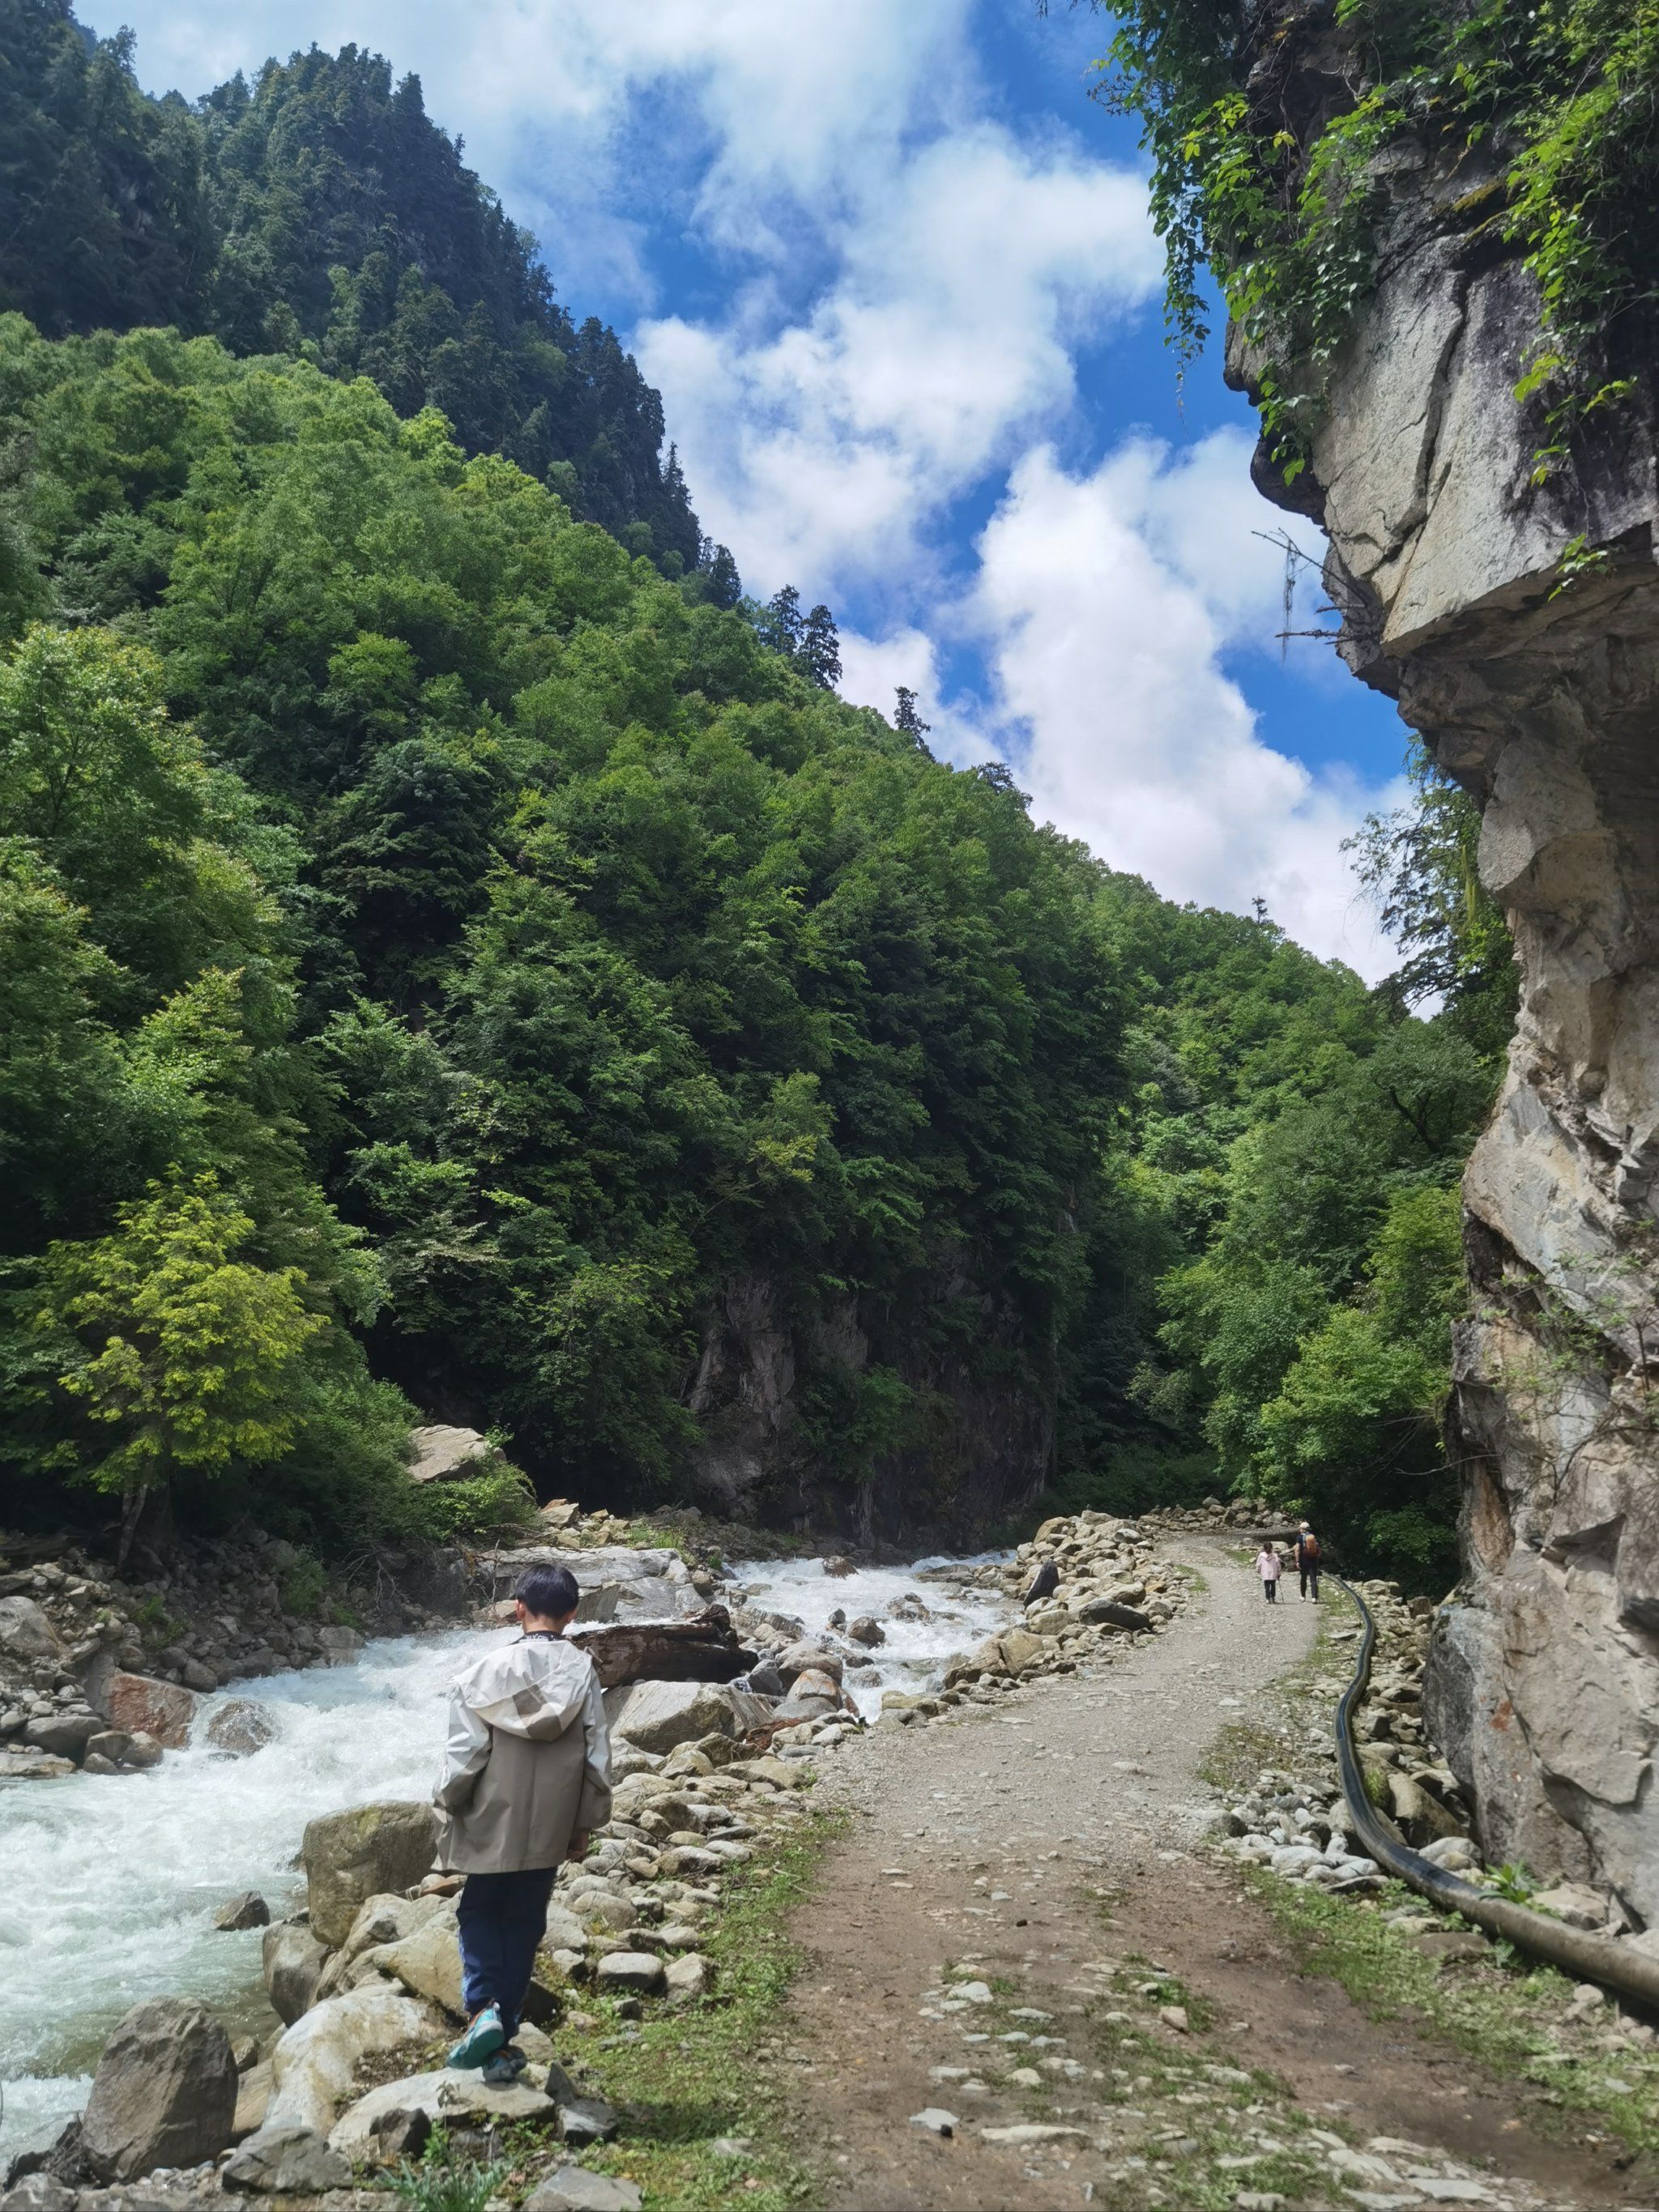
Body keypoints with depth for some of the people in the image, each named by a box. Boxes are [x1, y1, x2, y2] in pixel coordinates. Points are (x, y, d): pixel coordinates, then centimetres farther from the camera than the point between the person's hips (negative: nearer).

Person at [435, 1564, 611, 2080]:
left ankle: (482, 2008, 0)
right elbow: (597, 1757, -4)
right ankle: (501, 2038, 21)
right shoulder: (582, 1672, -8)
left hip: (492, 1823, -1)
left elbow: (463, 1754, -10)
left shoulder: (487, 1670, -12)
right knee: (523, 1923, 16)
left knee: (480, 1913, 19)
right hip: (550, 1827, 1)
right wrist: (585, 1824, 7)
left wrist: (448, 1808, 6)